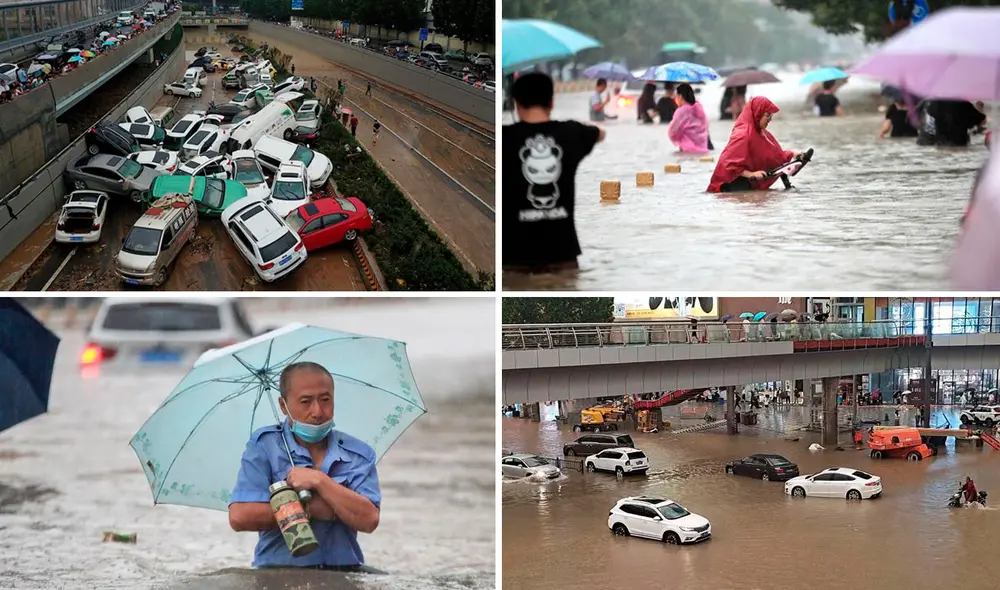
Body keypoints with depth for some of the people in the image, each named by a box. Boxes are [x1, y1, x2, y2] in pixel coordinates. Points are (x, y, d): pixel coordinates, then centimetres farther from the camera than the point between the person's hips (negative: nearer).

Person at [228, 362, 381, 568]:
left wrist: (320, 481, -11)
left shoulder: (359, 453, 8)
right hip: (278, 573, -2)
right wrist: (312, 509, -7)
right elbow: (239, 517, -8)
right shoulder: (263, 445, 3)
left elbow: (369, 520, -5)